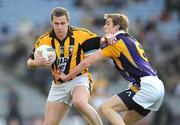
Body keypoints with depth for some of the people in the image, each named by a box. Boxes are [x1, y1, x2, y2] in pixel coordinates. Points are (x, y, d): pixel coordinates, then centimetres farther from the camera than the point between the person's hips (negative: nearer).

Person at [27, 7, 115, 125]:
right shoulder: (44, 40, -5)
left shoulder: (80, 34, -10)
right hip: (58, 85, 4)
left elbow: (99, 41, -1)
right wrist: (37, 63, -23)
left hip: (79, 79, -4)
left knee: (79, 102, -38)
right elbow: (30, 63, 1)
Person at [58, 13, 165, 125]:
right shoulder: (132, 41, 22)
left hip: (146, 87, -9)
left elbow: (87, 62, -2)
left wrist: (66, 77, 8)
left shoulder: (116, 42, -3)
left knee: (105, 108, -13)